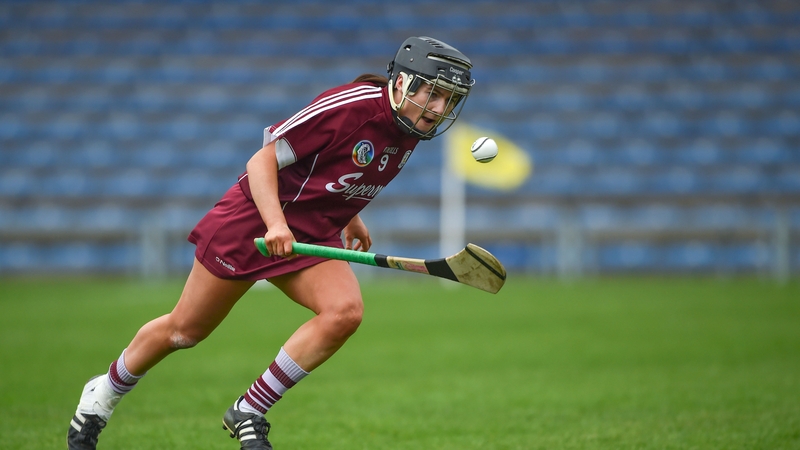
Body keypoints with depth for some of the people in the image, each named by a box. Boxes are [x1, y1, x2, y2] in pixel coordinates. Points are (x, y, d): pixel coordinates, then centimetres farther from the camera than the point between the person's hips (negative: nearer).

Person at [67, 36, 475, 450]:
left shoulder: (409, 129, -1)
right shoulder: (351, 106, -25)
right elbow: (262, 160, -21)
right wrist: (275, 223, -33)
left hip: (314, 236, 6)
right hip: (253, 218, -6)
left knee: (345, 311, -22)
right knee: (185, 331, 4)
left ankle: (249, 412, -9)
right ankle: (104, 392, 33)